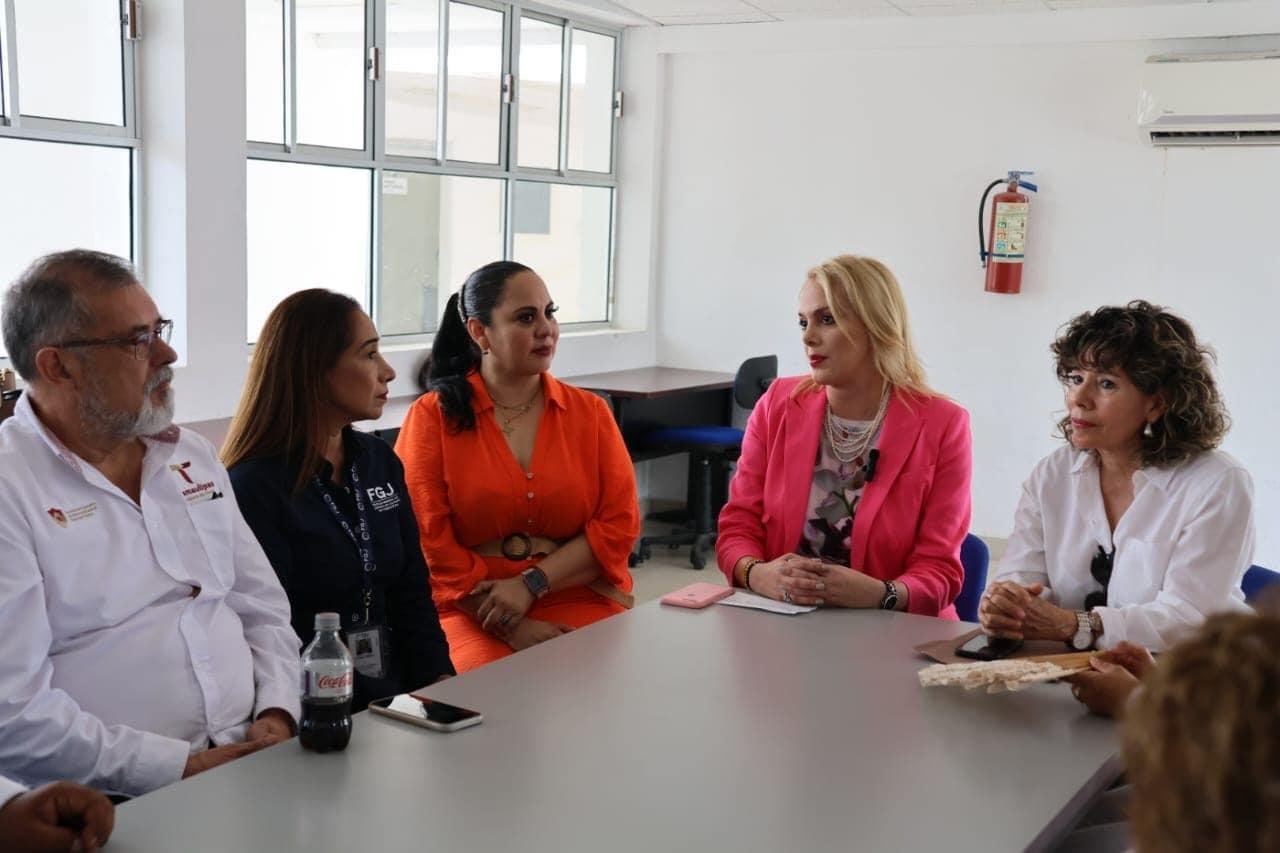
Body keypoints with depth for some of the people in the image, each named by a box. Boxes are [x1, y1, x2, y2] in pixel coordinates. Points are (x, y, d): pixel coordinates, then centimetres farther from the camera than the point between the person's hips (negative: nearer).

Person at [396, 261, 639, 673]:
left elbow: (620, 525, 2)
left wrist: (531, 585, -11)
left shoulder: (590, 413, 11)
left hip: (582, 602, 3)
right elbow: (427, 542, -4)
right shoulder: (432, 417, 3)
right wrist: (512, 627, -13)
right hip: (471, 613, -2)